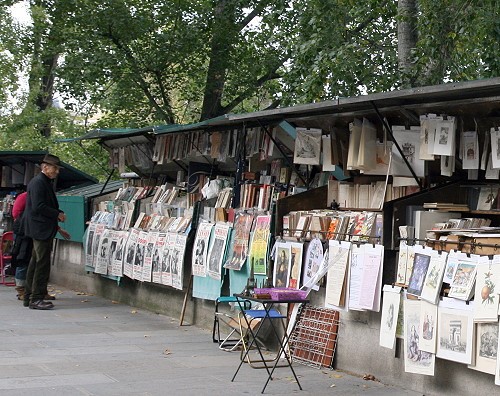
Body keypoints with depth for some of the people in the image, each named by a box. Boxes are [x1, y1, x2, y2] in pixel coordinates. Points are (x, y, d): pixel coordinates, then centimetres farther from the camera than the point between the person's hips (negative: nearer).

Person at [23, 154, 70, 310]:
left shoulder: (46, 183, 19)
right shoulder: (38, 182, -13)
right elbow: (38, 206, -23)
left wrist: (57, 228, 23)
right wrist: (58, 214, -13)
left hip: (44, 230, 11)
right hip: (41, 229, -11)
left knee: (36, 263, 13)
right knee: (42, 264, -10)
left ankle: (29, 297, 19)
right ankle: (36, 299, -8)